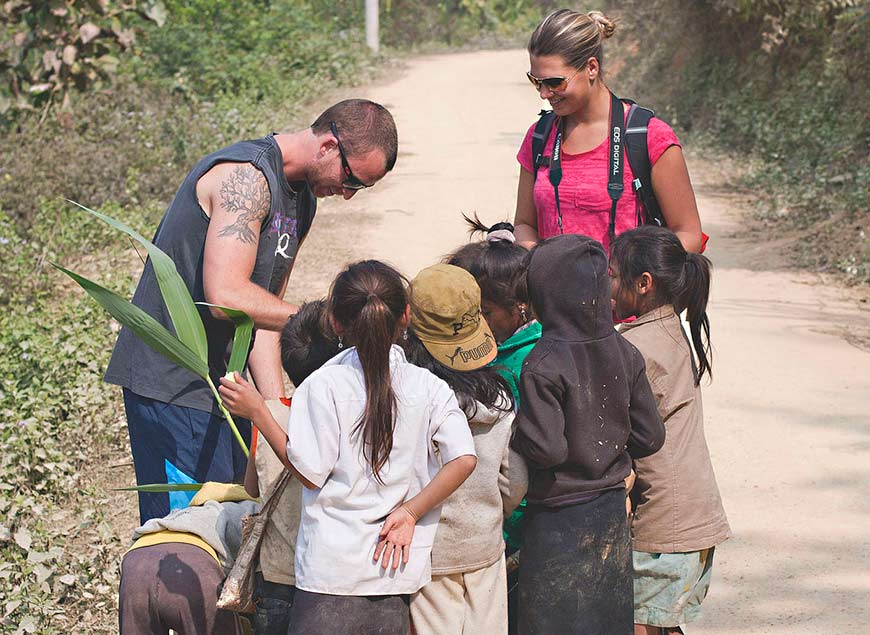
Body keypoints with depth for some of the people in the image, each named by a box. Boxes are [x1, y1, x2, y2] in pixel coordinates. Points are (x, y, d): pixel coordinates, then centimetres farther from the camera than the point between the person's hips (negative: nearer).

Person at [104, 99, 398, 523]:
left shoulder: (303, 201, 12)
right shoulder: (246, 177, -19)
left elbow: (261, 306, 9)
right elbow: (226, 296, -28)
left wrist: (278, 406, -1)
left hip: (222, 381, 10)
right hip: (171, 380, -10)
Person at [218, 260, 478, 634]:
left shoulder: (323, 386, -10)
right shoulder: (428, 387, 0)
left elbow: (311, 472, -9)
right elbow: (463, 459, -10)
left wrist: (257, 413, -2)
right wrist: (409, 512, -3)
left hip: (333, 569, -4)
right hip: (399, 570, 4)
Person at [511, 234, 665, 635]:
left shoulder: (543, 365, -21)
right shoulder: (623, 353, -2)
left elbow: (546, 449, -24)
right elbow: (650, 436, 2)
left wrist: (514, 432, -6)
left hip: (557, 521, -6)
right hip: (612, 511, 6)